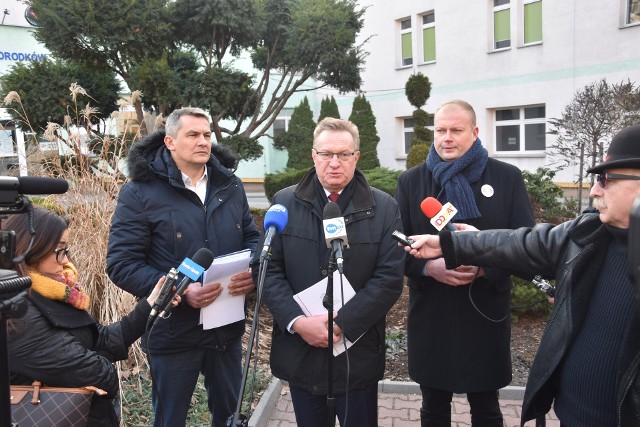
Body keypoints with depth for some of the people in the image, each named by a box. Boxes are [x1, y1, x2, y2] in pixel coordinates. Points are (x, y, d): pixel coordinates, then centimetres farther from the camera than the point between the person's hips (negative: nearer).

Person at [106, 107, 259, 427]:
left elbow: (251, 237, 12)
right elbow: (121, 264, -14)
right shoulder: (140, 192, -11)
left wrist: (252, 271, -10)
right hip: (173, 332, -4)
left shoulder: (229, 185, 4)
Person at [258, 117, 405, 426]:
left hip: (358, 354, -1)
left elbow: (390, 277, -8)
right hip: (299, 351, 1)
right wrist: (297, 322, -15)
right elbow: (268, 269, -2)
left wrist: (342, 323, -16)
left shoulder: (384, 208, -3)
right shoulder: (284, 202, 1)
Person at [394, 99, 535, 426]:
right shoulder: (410, 181, 2)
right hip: (429, 316, 1)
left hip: (485, 314, -1)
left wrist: (486, 267, -18)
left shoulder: (507, 177, -1)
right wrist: (428, 267, -17)